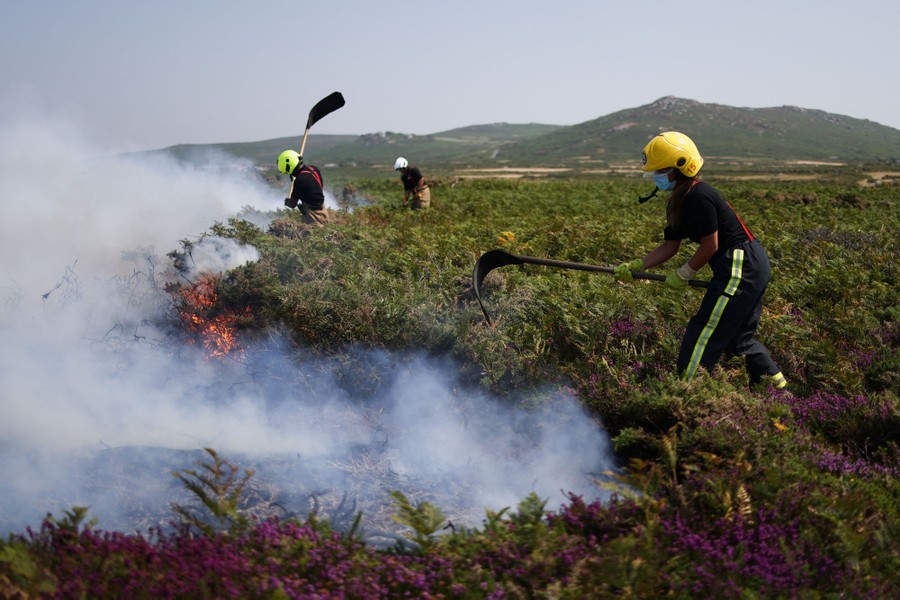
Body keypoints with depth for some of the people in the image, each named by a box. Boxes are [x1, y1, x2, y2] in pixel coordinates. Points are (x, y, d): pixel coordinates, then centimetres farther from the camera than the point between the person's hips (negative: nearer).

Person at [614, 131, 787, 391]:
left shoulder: (698, 197, -19)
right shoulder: (678, 203, 13)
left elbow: (710, 246, -17)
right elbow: (669, 246, 14)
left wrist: (683, 274, -6)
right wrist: (636, 266, 4)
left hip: (740, 268, -11)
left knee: (703, 334, -6)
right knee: (738, 338, 19)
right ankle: (777, 385, 26)